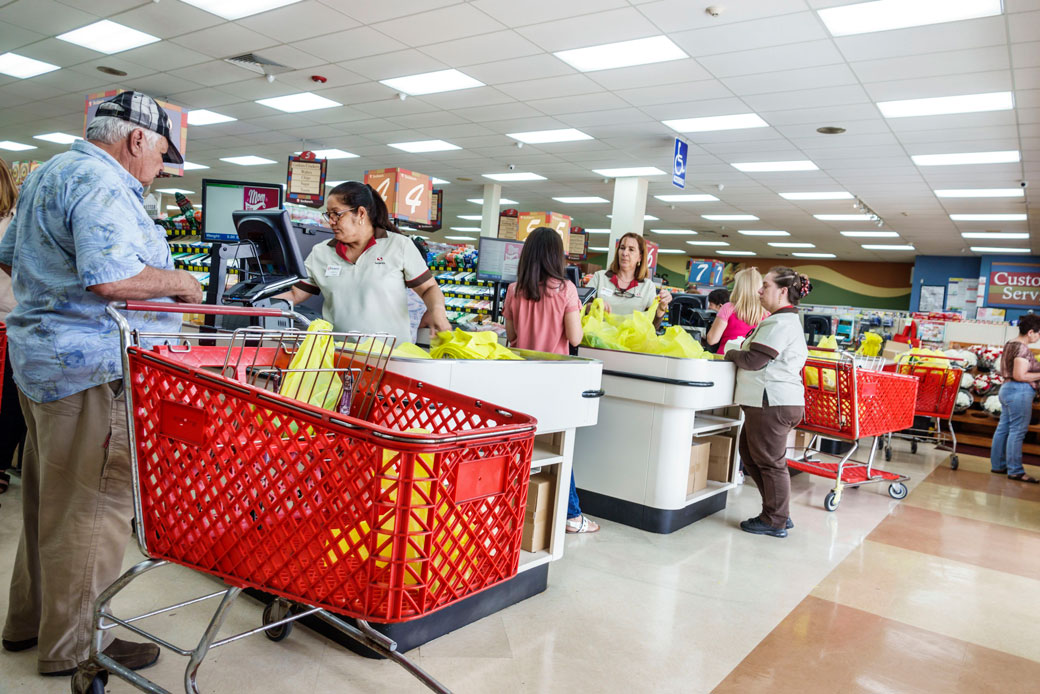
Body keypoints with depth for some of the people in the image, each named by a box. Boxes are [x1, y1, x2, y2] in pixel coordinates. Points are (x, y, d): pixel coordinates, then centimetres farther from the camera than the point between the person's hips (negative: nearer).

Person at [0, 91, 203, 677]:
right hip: (93, 371, -11)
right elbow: (112, 277, -29)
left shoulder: (49, 173, 19)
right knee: (92, 508, -1)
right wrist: (179, 282, -14)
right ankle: (75, 646, 11)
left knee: (49, 497, 20)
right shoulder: (101, 183, -16)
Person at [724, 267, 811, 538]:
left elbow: (753, 360, -18)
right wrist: (738, 353, 11)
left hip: (773, 403, -11)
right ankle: (778, 513, 25)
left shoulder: (780, 323, -16)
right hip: (776, 401, 11)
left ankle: (775, 521, 11)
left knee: (770, 461, -1)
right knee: (749, 452, 18)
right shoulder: (786, 320, 19)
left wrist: (731, 354, -1)